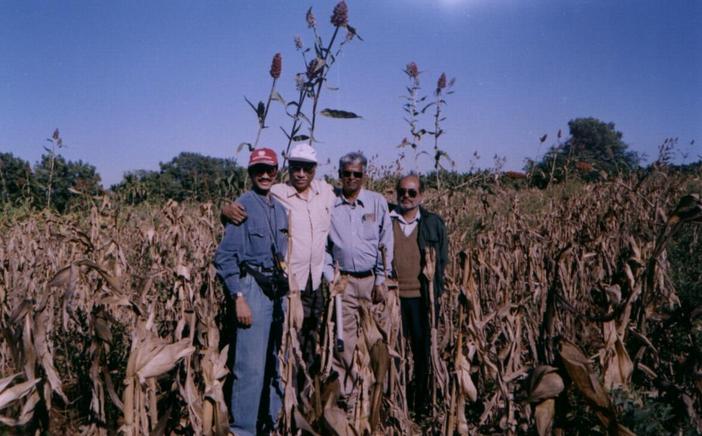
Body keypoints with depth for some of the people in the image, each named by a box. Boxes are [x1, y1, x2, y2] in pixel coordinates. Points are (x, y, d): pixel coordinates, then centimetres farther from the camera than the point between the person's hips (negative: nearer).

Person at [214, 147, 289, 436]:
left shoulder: (280, 208, 13)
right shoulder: (242, 206, -7)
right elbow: (225, 257, -10)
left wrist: (286, 287, 13)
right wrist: (239, 298, -14)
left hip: (278, 291, 7)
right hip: (253, 289, -7)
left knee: (278, 364, 13)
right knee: (252, 367, -6)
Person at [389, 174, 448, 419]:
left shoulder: (434, 223, 6)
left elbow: (442, 261, 9)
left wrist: (436, 291, 1)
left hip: (422, 297, 1)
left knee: (422, 349, 9)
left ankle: (421, 402, 24)